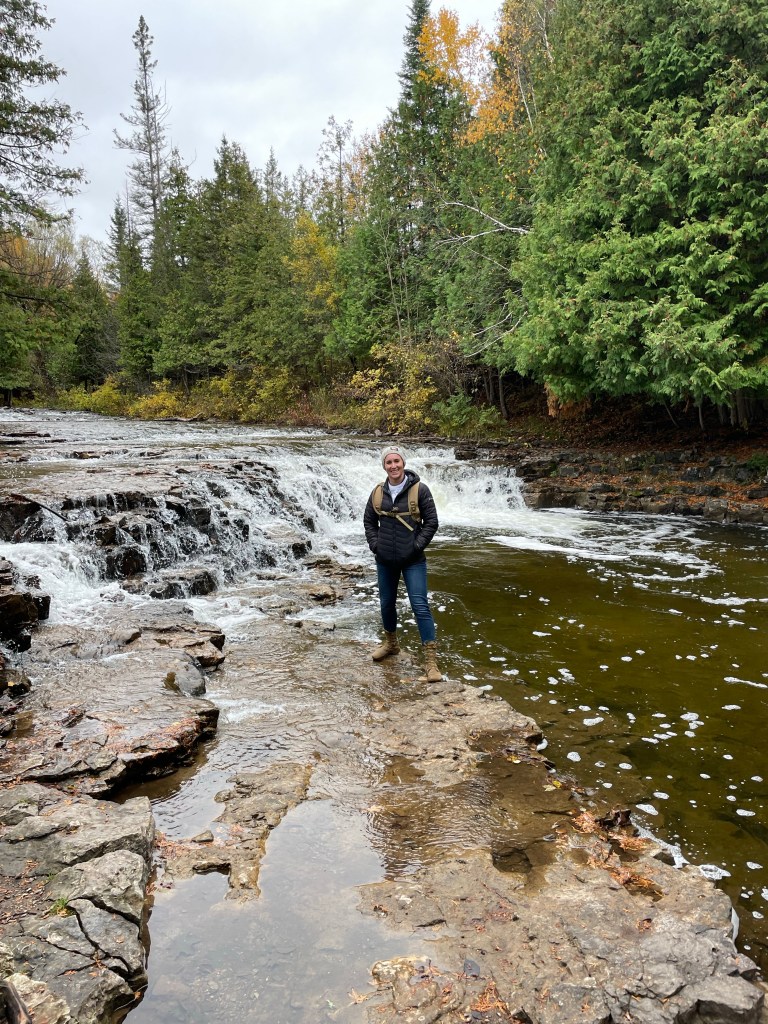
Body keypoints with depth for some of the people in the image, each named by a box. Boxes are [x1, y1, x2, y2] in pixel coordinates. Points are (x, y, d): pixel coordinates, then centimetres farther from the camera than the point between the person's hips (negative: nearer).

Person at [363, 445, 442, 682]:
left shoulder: (420, 489, -9)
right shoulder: (378, 492, 2)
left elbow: (431, 522, -7)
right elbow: (369, 521, 13)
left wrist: (417, 546, -12)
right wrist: (375, 545, 1)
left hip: (412, 560, -4)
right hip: (385, 560, 4)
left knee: (420, 605, -9)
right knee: (386, 603, 17)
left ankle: (431, 660, -6)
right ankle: (390, 643, 41)